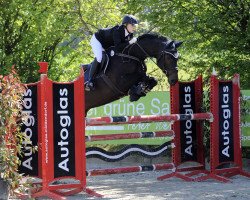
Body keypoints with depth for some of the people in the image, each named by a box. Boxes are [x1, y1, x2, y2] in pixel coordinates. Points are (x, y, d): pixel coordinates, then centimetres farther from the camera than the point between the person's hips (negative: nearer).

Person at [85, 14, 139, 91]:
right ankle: (90, 81, -25)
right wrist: (129, 42, -51)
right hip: (97, 40, -9)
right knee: (99, 58, -26)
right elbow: (117, 48, -46)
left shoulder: (130, 35, -16)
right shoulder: (117, 31, -38)